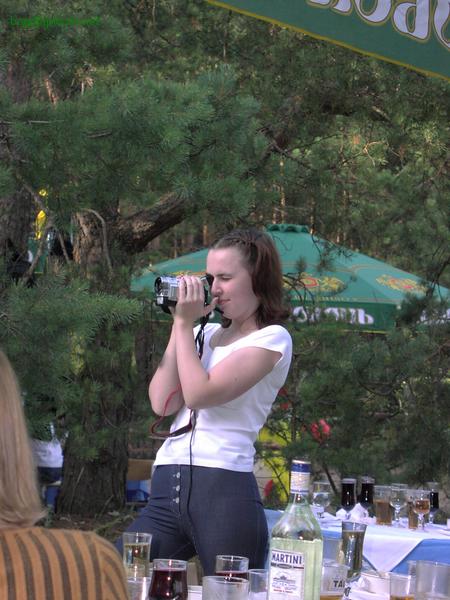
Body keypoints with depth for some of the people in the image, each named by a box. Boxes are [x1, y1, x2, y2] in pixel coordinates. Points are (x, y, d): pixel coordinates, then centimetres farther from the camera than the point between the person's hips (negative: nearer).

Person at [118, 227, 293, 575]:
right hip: (167, 485, 6)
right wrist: (180, 326, 9)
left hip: (223, 487, -6)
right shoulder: (204, 332, 19)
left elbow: (200, 394, -13)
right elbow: (163, 403, 7)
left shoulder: (272, 339, -1)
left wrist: (185, 324, -2)